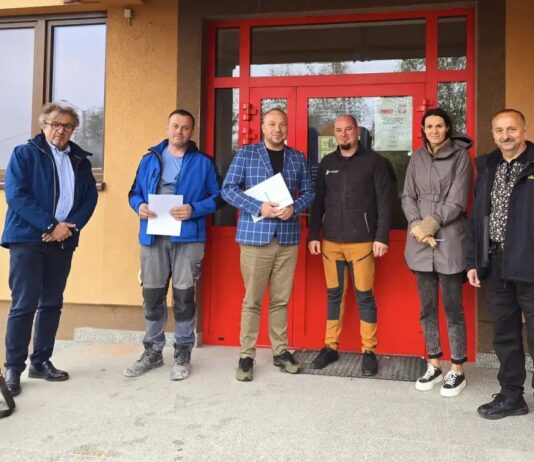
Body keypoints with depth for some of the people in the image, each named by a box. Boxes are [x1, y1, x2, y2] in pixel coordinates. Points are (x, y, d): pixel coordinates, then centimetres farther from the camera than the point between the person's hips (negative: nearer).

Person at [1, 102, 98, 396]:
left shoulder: (80, 159, 13)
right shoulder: (24, 154, 1)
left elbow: (90, 197, 7)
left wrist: (69, 226, -9)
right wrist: (50, 225, -16)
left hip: (63, 241, 4)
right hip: (28, 239, -4)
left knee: (52, 304, 9)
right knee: (24, 305, -4)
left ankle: (41, 361, 20)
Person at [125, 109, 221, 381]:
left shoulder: (203, 162, 6)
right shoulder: (150, 159, 14)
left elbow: (217, 197, 2)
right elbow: (134, 192, 16)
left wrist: (194, 210, -14)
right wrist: (139, 206, -7)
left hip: (188, 237, -2)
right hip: (153, 236, 3)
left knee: (184, 296, 3)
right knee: (152, 295, 7)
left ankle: (183, 354, 16)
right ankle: (153, 351, 23)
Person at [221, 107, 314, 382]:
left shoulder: (298, 158, 12)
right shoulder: (246, 154, 3)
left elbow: (308, 192, 12)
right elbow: (228, 189, -3)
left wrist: (294, 208, -10)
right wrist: (259, 207, -16)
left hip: (288, 237, 3)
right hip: (255, 236, -3)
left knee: (281, 299, 10)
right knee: (252, 300, 2)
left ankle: (280, 351, 22)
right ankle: (246, 356, 11)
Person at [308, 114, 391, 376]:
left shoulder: (373, 161, 0)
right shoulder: (327, 163, 11)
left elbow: (384, 203, -4)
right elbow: (318, 202, 12)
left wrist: (382, 237, -11)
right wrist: (313, 235, 5)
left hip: (362, 241, -3)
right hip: (331, 241, 4)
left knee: (364, 296, 2)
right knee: (334, 295, 10)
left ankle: (369, 352, 12)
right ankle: (331, 347, 19)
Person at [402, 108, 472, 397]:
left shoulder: (460, 156, -1)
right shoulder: (417, 157, 11)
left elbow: (457, 202, -7)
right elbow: (408, 196, 6)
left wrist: (430, 225, -12)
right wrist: (417, 227, -9)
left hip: (449, 241, -4)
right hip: (420, 242, 4)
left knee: (452, 307, 0)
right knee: (427, 306, 9)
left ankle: (457, 370, 12)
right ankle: (434, 365, 21)